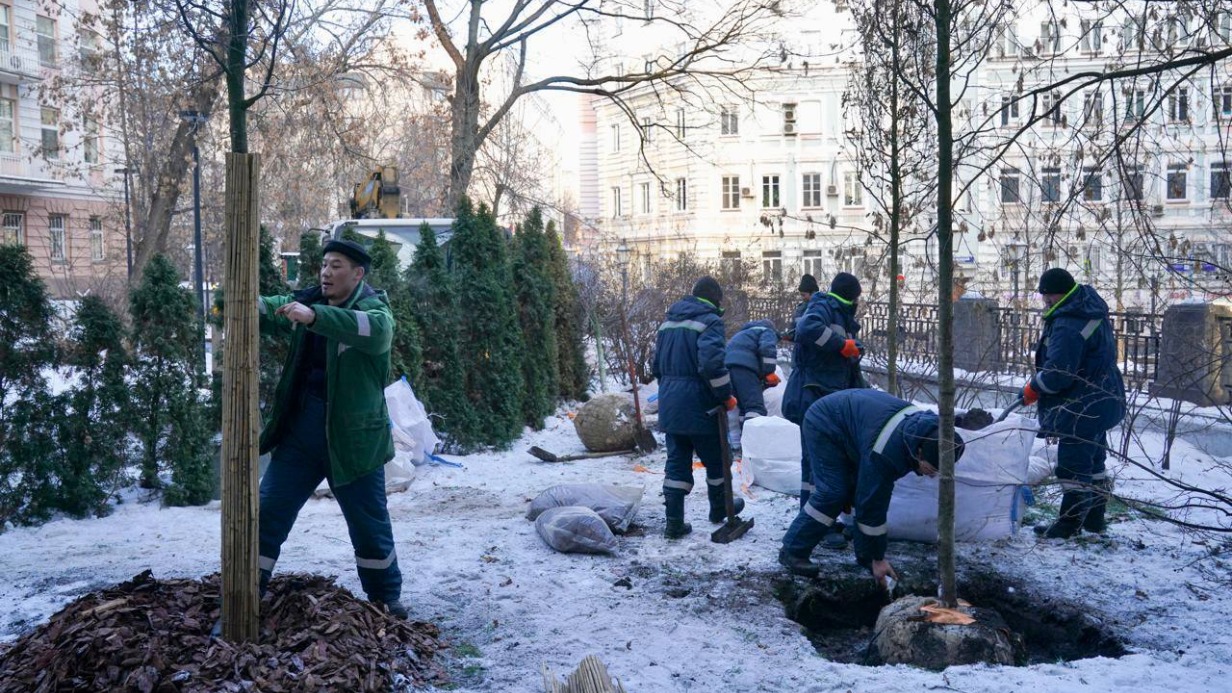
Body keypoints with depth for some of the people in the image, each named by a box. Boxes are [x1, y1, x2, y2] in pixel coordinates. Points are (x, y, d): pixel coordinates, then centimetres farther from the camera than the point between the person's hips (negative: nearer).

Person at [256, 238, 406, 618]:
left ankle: (387, 599, 29)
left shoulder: (373, 308, -11)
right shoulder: (307, 300, 7)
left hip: (353, 436, -4)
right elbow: (271, 309, -1)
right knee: (267, 512, 6)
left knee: (370, 523, 10)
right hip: (299, 432, 5)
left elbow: (374, 329, -33)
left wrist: (314, 317, -45)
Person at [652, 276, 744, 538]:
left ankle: (674, 522, 5)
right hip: (699, 406, -7)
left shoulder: (669, 321, 15)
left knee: (676, 461, 9)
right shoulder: (710, 320, -11)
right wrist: (726, 396, -15)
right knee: (715, 458, 14)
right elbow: (711, 362, -25)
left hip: (670, 406, 7)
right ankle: (719, 510, 31)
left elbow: (657, 364, 21)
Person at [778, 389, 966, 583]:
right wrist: (878, 558, -23)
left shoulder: (933, 430, -17)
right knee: (833, 493, -17)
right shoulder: (884, 454, -41)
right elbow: (872, 507, -32)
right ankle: (793, 552, -8)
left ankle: (865, 555, 10)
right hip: (824, 426, -8)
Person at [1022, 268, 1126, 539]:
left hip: (1082, 407, -11)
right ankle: (1094, 517, 30)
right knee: (1094, 460, 19)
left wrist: (1033, 388, -9)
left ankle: (1070, 521, 6)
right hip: (1101, 400, 11)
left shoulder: (1068, 326, -27)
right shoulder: (1091, 308, 7)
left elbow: (1058, 372, -28)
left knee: (1073, 465, -2)